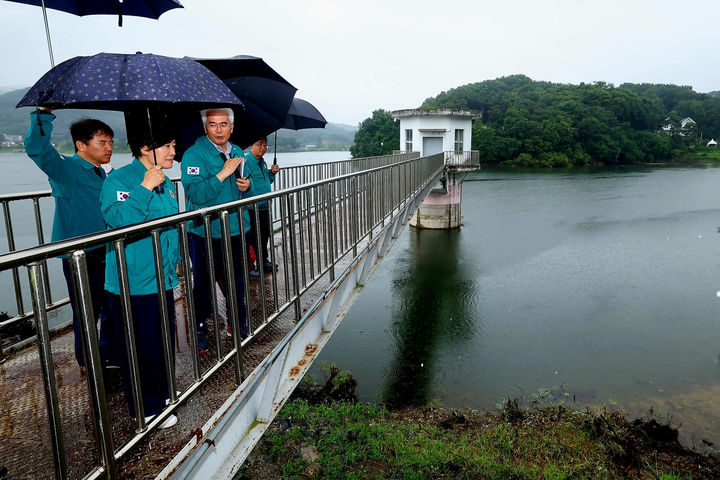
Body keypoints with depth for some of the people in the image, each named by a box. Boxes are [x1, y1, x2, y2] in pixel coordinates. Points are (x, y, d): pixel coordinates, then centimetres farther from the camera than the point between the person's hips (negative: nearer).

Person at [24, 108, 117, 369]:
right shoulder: (65, 169, -10)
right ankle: (90, 362, 25)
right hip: (80, 257, -7)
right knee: (87, 312, 5)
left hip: (106, 252, 7)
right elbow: (36, 148, -28)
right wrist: (44, 113, -32)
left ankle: (111, 354, 34)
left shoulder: (102, 174, 13)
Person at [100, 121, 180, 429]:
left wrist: (175, 258, 22)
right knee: (141, 348, 2)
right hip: (133, 283, -8)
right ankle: (147, 409, 20)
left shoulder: (164, 182, 11)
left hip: (163, 278, 8)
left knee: (164, 341, 20)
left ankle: (162, 393, 39)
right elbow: (117, 219, -29)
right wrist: (144, 188, -28)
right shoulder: (118, 180, -13)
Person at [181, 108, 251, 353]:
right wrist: (223, 173, -27)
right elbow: (195, 194, -23)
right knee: (204, 283, 6)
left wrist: (246, 186, -3)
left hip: (236, 229, 5)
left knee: (236, 280, 17)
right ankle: (200, 329, 24)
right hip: (205, 232, -5)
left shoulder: (238, 153, 9)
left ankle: (237, 321, 35)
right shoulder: (194, 154, -12)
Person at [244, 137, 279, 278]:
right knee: (252, 239, -1)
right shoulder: (246, 161, -14)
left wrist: (272, 173, 8)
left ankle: (263, 262, 36)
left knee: (264, 236, 20)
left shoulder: (262, 162, 14)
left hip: (264, 208, 9)